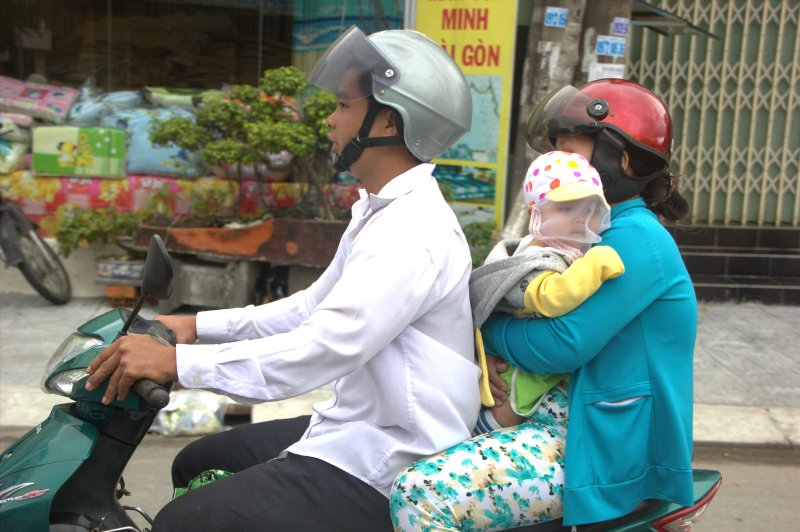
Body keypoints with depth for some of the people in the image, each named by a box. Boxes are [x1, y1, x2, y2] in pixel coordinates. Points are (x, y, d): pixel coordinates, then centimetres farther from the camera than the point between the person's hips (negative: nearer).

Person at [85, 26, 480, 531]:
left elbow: (322, 347, -31)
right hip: (358, 430, 10)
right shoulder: (381, 210, 10)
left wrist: (177, 362, -27)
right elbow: (315, 306, 15)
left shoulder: (412, 233, -24)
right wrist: (198, 326, 8)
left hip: (386, 472, -10)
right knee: (196, 467, 18)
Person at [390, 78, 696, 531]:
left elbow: (563, 345, -23)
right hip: (570, 411, 11)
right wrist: (493, 354, -4)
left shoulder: (637, 239, -16)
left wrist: (484, 327, -6)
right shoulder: (607, 231, 16)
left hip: (605, 446, -11)